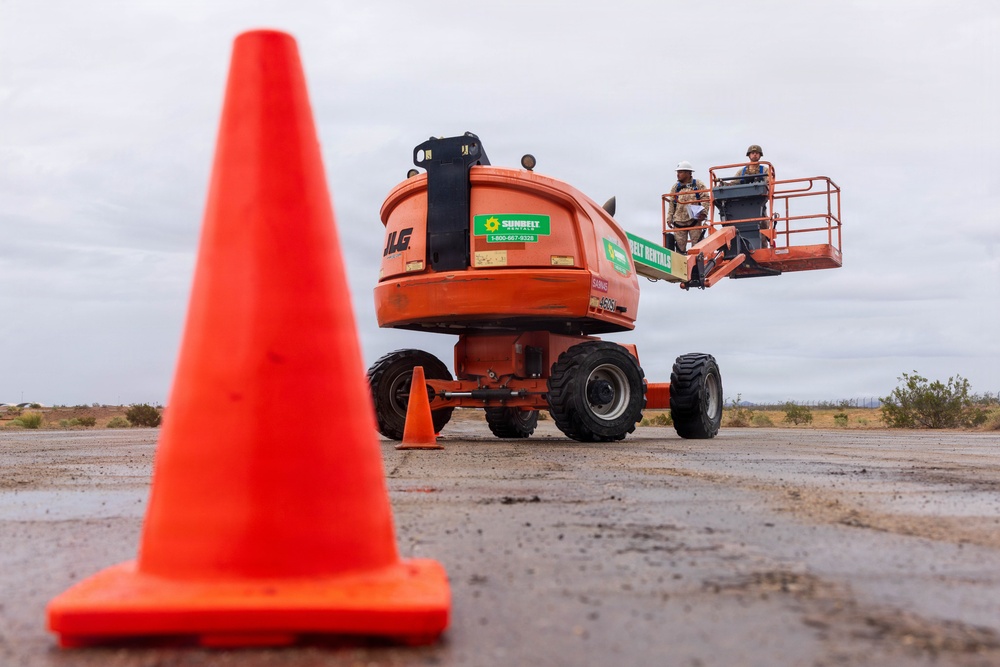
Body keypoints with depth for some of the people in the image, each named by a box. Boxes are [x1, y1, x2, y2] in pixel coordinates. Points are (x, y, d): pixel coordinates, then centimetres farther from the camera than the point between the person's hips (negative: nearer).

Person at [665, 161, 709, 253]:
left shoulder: (698, 185, 5)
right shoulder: (675, 187, 14)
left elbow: (705, 199, -1)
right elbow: (671, 204, 14)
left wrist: (703, 213, -15)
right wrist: (669, 218, 6)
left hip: (694, 220, -3)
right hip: (679, 221, 3)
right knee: (680, 245, 1)